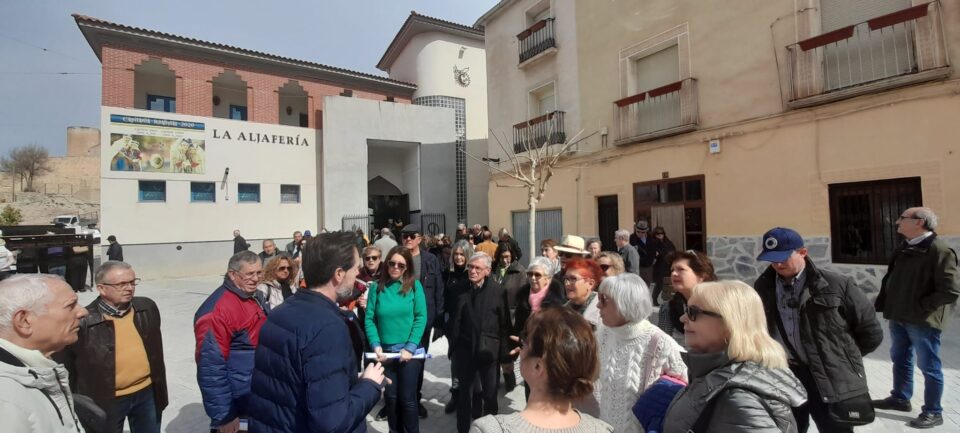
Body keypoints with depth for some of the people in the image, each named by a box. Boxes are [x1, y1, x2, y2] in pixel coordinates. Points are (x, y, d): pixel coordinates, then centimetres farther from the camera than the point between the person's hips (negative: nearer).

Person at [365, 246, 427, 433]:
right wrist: (376, 345, -13)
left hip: (409, 351, -2)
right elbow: (369, 319, -2)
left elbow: (421, 318, -8)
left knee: (407, 397, 5)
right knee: (390, 396, 14)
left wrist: (410, 347, -14)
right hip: (385, 351, 2)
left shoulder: (414, 285, -4)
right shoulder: (377, 287, 0)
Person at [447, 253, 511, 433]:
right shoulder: (460, 289, -4)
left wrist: (505, 351, -6)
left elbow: (505, 323, -6)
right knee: (464, 392, 15)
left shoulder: (497, 291, -9)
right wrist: (453, 344, -1)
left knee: (490, 393, 14)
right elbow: (454, 319, 2)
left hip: (489, 349, -1)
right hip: (465, 349, 2)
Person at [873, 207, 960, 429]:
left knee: (929, 367, 7)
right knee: (900, 360, 20)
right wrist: (881, 304, 6)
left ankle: (933, 412, 21)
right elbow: (890, 280, 15)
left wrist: (920, 306, -16)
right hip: (898, 317, 8)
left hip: (923, 320, -8)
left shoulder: (940, 250, -16)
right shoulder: (903, 249, 9)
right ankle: (900, 398, 36)